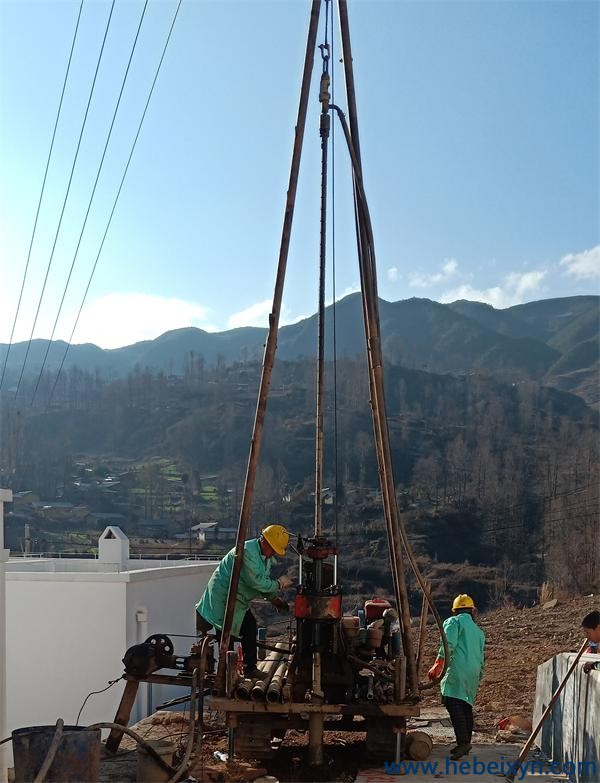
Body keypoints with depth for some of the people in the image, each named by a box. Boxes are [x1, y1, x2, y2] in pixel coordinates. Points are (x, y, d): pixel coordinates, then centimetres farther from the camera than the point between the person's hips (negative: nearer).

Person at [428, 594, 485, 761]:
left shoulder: (454, 622, 7)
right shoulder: (478, 630, 28)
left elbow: (449, 644, -11)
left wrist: (438, 664, -16)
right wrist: (478, 678, 33)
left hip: (458, 668, -8)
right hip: (474, 672, 8)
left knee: (453, 703, -15)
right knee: (466, 706, 14)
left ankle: (463, 741, -26)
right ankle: (466, 743, 15)